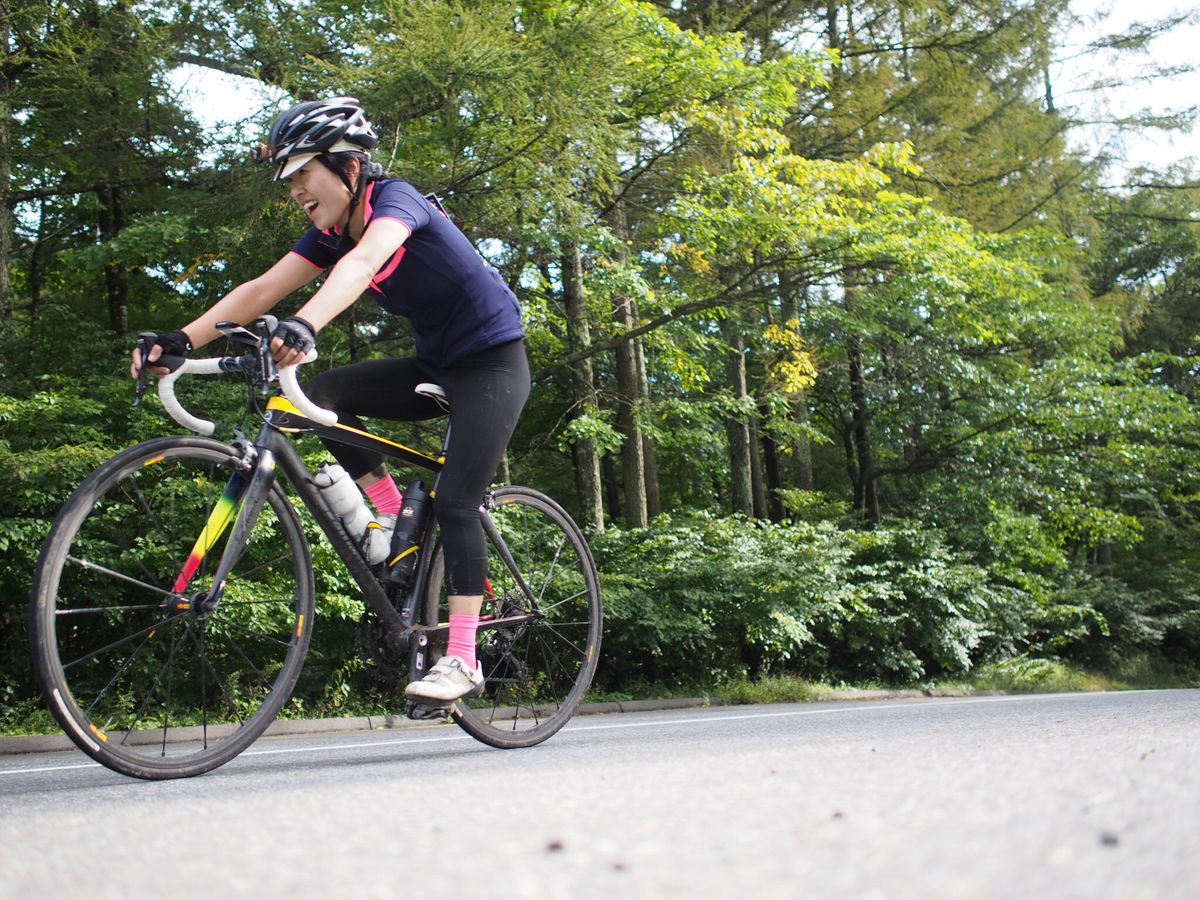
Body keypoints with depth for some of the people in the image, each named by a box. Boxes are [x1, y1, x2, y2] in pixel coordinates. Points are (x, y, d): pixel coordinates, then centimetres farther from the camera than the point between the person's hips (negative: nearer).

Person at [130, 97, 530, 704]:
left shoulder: (395, 198, -20)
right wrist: (181, 340, -20)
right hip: (436, 366, 8)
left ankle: (461, 660, -10)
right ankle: (394, 517, 0)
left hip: (492, 362, -7)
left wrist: (305, 324, -60)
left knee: (455, 502, -16)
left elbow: (363, 261, -42)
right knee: (323, 393, -11)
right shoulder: (331, 233, 3)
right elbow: (262, 290, -8)